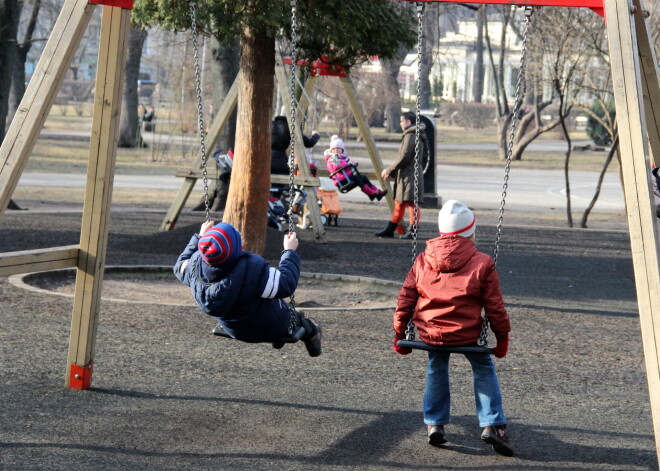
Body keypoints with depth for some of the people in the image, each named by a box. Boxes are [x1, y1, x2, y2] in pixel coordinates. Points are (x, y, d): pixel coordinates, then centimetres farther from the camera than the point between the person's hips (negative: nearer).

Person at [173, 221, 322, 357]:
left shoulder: (195, 265, -26)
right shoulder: (253, 268, -43)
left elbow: (180, 267, 0)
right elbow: (286, 285, -29)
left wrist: (199, 237, 10)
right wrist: (290, 251, -15)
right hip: (273, 329, -5)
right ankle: (309, 331, 56)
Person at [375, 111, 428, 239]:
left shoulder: (410, 136, -13)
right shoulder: (417, 136, 18)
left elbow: (404, 158, -18)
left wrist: (389, 170, -9)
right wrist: (392, 173, 20)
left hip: (410, 177, -11)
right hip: (405, 176, 11)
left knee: (412, 204, -7)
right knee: (399, 204, 13)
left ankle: (412, 232, -6)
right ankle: (389, 230, 17)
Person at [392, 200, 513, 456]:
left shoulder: (422, 261, 2)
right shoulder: (482, 264, -7)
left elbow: (405, 300, 5)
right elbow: (495, 307, -4)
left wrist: (399, 334, 17)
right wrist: (502, 338, 10)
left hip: (430, 332, 3)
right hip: (468, 333, -3)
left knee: (436, 370, 28)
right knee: (484, 369, 20)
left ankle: (434, 424, 27)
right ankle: (491, 424, 12)